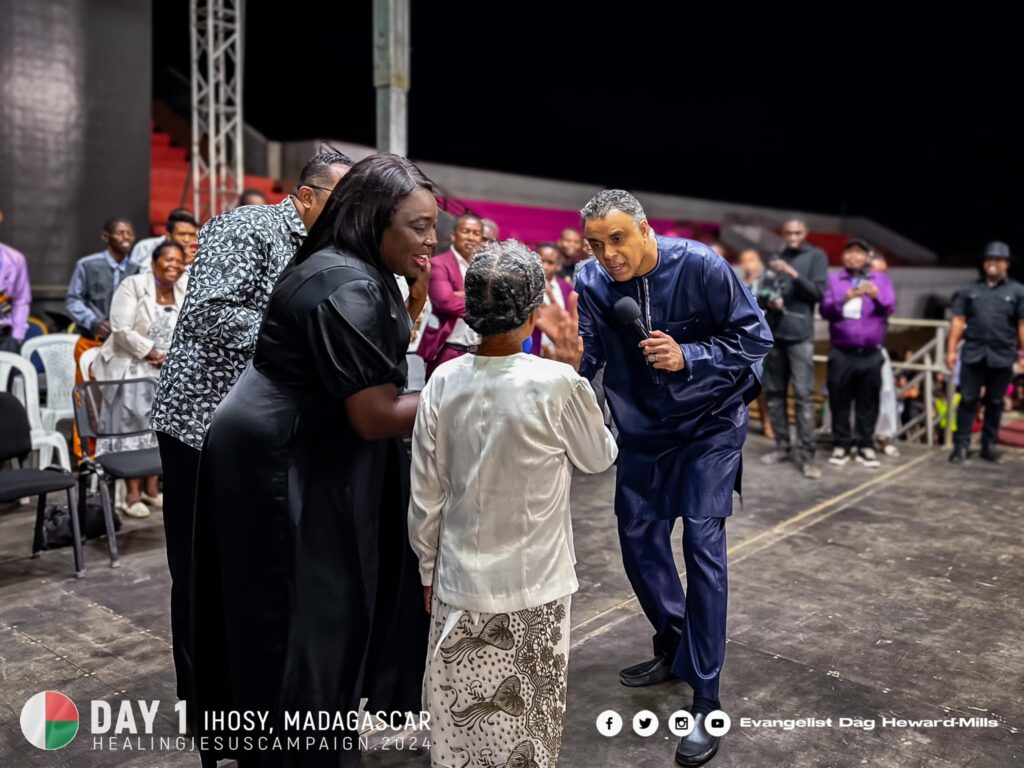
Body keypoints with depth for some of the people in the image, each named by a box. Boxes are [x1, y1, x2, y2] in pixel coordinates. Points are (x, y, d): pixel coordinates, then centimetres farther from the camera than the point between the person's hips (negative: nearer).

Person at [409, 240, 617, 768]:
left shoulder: (444, 382, -10)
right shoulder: (558, 384, -19)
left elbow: (425, 497, -3)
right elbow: (600, 458, 0)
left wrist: (429, 571, 12)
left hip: (459, 584, 3)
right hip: (534, 586, -2)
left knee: (458, 722, 19)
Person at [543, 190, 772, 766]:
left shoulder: (701, 266, -22)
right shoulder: (593, 283, -12)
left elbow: (755, 337, -16)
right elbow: (589, 361, -16)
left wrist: (688, 356, -29)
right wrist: (571, 357, -39)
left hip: (709, 424, -4)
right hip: (644, 429, 5)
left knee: (702, 543, -12)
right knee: (639, 539, 9)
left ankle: (706, 702, -1)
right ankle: (674, 648, 34)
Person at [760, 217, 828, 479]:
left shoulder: (816, 256, 4)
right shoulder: (776, 258, 19)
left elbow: (818, 292, -6)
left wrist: (793, 273, -17)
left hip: (800, 335, -5)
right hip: (774, 333, 5)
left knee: (803, 395, -9)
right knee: (774, 392, 6)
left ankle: (807, 455, -8)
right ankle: (782, 447, 14)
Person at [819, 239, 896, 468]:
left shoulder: (880, 279, 12)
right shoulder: (833, 279, 8)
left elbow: (890, 307, -2)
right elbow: (825, 310, -4)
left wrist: (876, 296, -22)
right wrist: (844, 300, -23)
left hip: (871, 354, 1)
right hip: (841, 353, -1)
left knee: (868, 402, 3)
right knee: (839, 400, 1)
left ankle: (865, 446, 11)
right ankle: (841, 445, 9)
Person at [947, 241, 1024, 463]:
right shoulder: (970, 290, 9)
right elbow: (958, 321, 6)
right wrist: (951, 349, 0)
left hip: (1002, 356, 0)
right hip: (973, 353, 0)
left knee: (995, 402, 9)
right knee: (968, 399, 1)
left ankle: (989, 445, 18)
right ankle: (961, 444, 5)